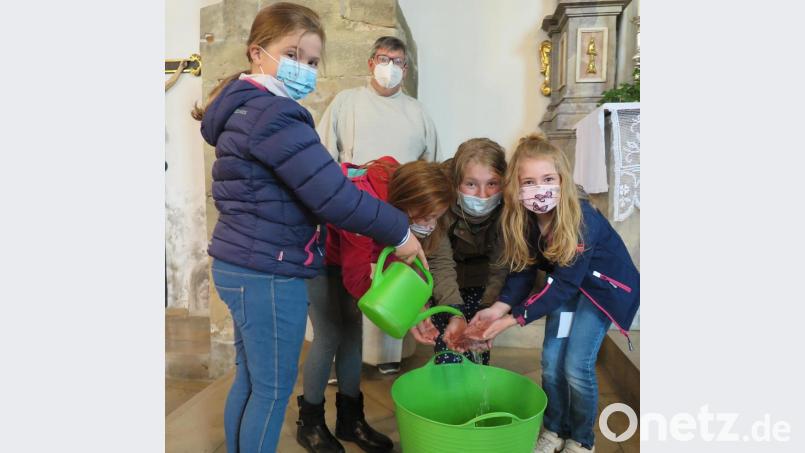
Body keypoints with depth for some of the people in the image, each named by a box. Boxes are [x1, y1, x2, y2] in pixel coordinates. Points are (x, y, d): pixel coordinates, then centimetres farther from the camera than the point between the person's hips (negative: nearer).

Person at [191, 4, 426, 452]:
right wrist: (399, 231, -13)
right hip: (268, 273, -10)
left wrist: (339, 174, 11)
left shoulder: (243, 108, 13)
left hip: (240, 265, 10)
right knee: (274, 389, 6)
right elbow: (332, 196, -25)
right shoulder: (274, 115, -20)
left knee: (250, 379, 22)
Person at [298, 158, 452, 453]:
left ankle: (351, 418, 19)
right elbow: (356, 280, -32)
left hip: (342, 253, 7)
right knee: (329, 335, -8)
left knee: (352, 329, 5)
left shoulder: (399, 188, -20)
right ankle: (310, 423, 11)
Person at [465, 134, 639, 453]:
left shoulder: (581, 221, -34)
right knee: (551, 361, 2)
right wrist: (499, 308, -29)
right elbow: (522, 270, -11)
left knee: (577, 366, -8)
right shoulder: (523, 220, -18)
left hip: (604, 284, -5)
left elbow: (565, 284, -31)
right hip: (567, 283, 5)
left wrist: (514, 319, -34)